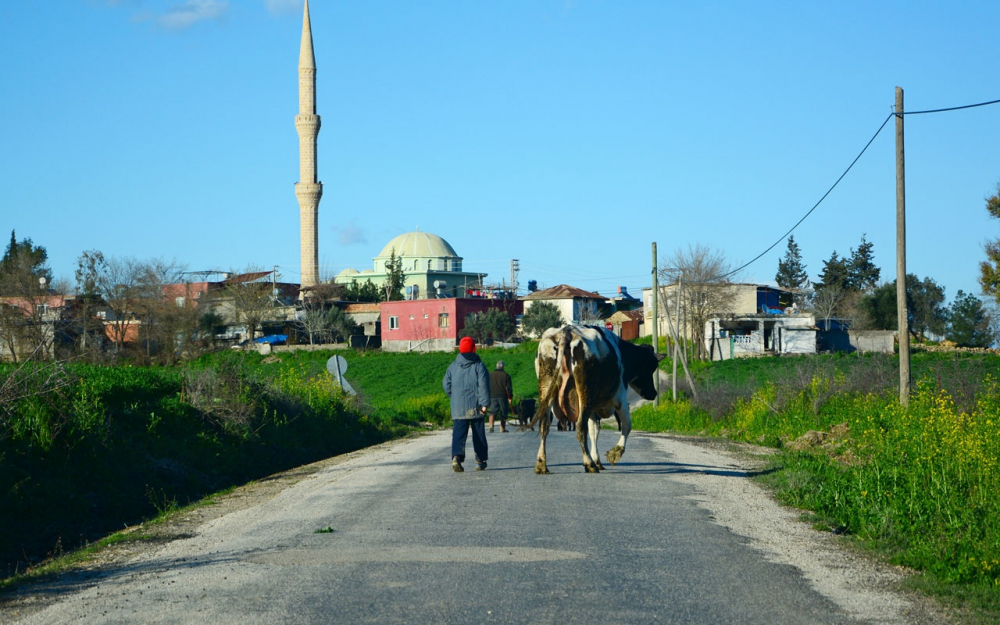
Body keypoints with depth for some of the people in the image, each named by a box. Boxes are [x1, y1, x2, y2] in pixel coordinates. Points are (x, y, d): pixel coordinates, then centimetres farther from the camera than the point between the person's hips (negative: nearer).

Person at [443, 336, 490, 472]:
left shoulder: (453, 366, 5)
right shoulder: (478, 366, -5)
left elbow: (447, 385, 8)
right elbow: (483, 386, -11)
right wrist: (484, 403, -12)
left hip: (458, 408, 1)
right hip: (475, 408, -1)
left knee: (458, 434, -4)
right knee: (478, 434, 11)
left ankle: (457, 456, -26)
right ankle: (480, 461, 17)